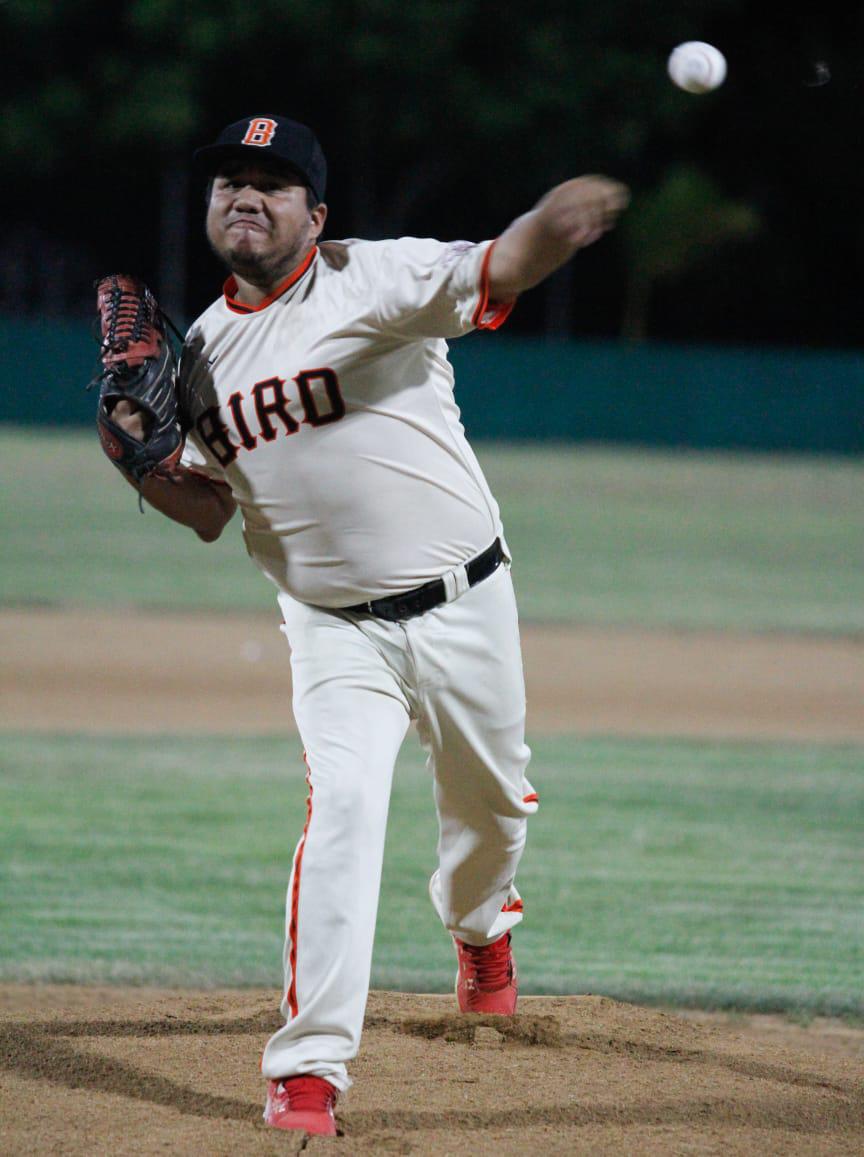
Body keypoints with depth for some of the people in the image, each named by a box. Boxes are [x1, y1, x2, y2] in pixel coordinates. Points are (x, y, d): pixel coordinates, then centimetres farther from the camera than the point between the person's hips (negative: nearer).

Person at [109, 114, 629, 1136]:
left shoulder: (371, 282, -13)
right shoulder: (204, 348, 4)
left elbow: (497, 271, -32)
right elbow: (210, 511, 10)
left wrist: (557, 226, -53)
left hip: (464, 606, -2)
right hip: (335, 629, 2)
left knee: (490, 803, 15)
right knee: (343, 804, -19)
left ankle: (480, 928, 51)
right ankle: (309, 1068, -18)